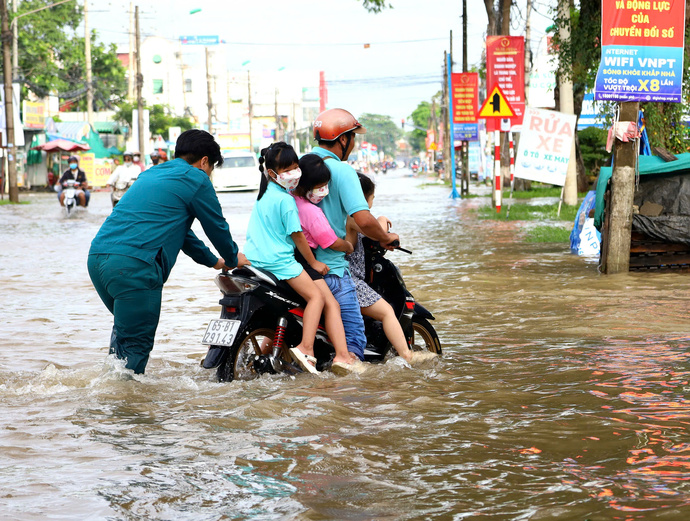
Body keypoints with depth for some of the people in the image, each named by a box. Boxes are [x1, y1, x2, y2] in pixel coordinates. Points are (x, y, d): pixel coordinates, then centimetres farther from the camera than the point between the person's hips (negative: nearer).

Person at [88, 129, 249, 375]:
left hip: (97, 257, 9)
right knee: (136, 344, -2)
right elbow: (216, 226, 13)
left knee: (125, 329, 26)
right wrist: (233, 259, 33)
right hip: (133, 266, -8)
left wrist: (213, 260, 51)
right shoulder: (195, 179, 4)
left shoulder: (151, 175, 31)